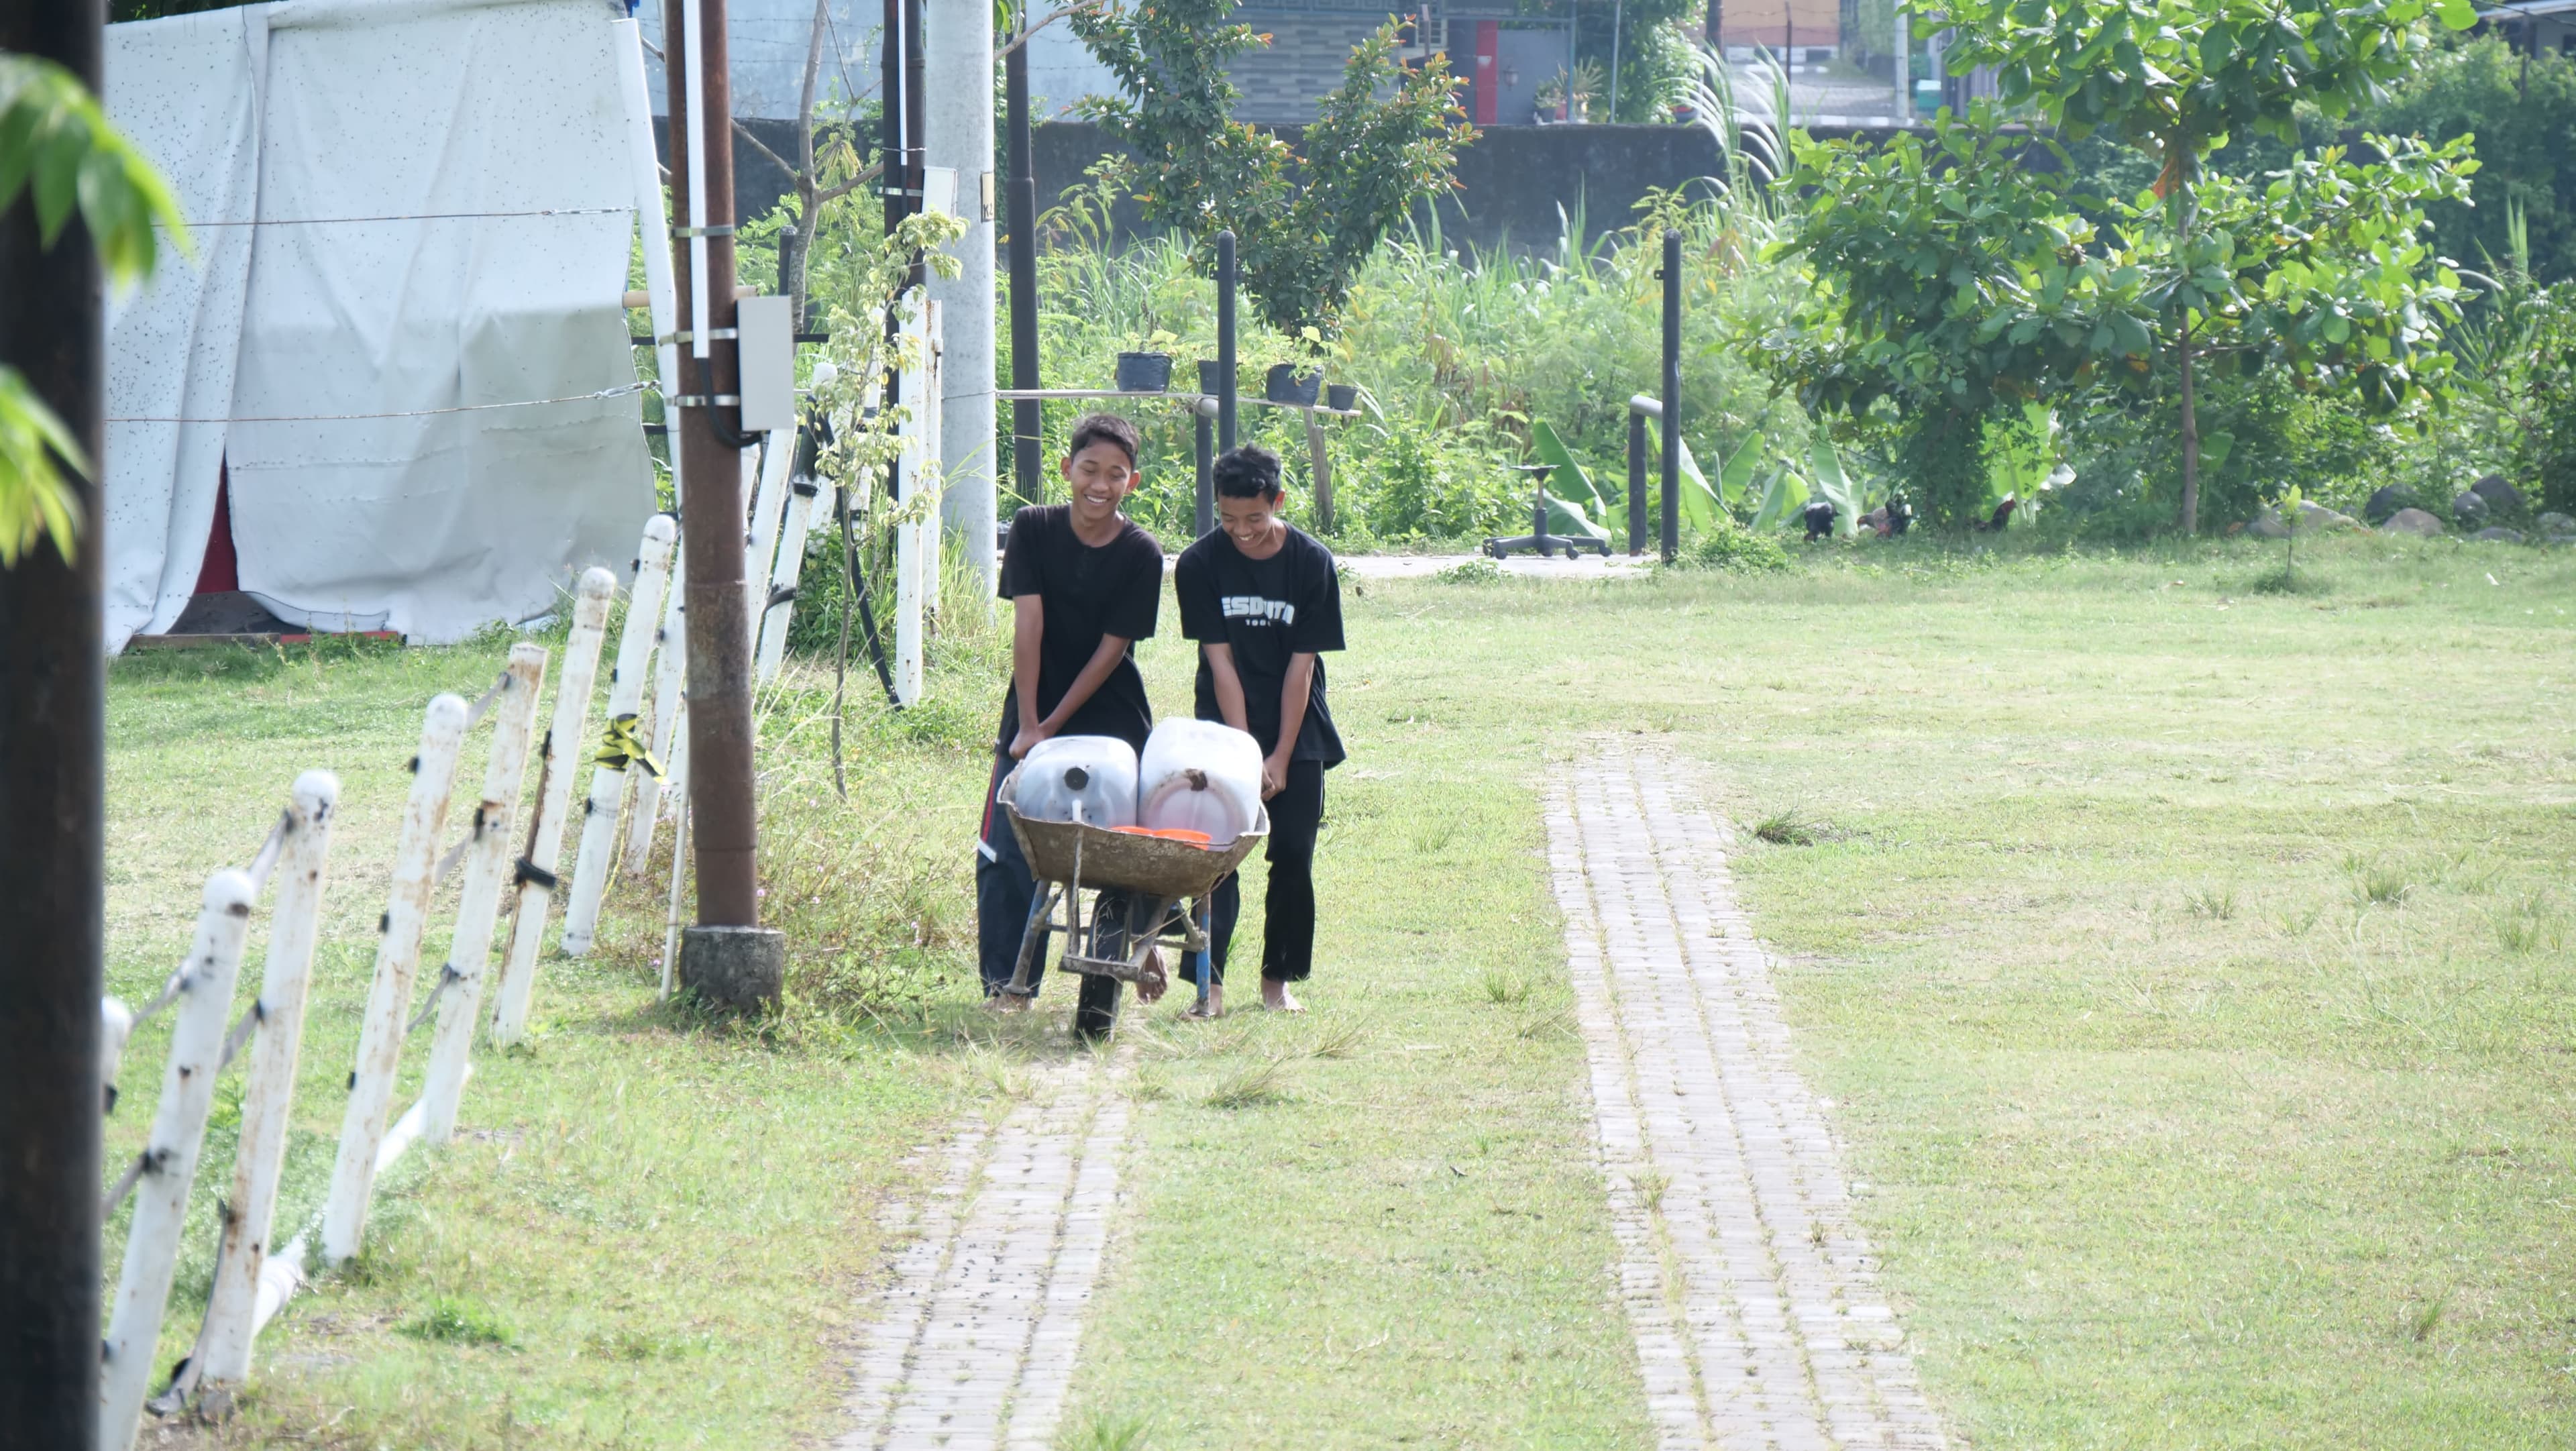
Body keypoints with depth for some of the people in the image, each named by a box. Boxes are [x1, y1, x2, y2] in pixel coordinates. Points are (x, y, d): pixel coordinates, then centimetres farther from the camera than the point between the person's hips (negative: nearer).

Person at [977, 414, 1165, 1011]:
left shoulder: (1141, 555, -8)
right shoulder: (1034, 529, -5)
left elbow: (1112, 649, -8)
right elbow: (1028, 626, -9)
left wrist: (1054, 726, -11)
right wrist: (1028, 727, -13)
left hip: (1112, 721, -1)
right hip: (1033, 719, 1)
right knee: (1006, 850, -8)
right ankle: (1007, 982, -3)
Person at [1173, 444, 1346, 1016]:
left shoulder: (1312, 563, -9)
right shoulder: (1200, 565, -9)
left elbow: (1301, 666, -8)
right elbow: (1220, 661, -10)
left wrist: (1280, 757, -11)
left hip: (1298, 733, 1)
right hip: (1225, 727, -1)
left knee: (1293, 856, 1)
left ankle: (1279, 978, 13)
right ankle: (1210, 983, -11)